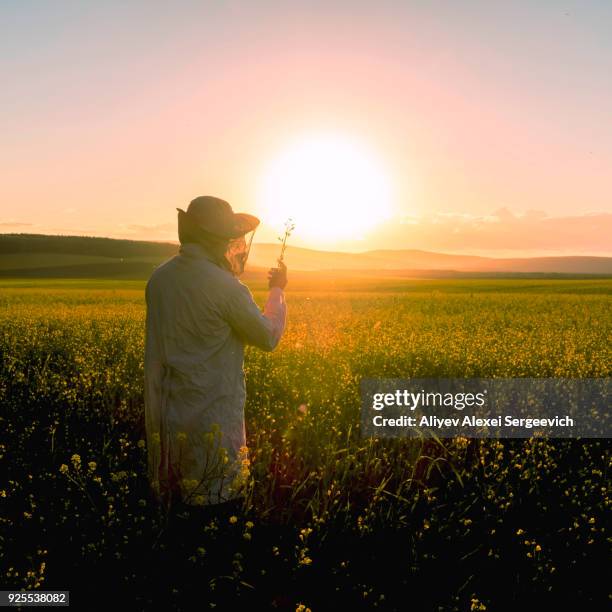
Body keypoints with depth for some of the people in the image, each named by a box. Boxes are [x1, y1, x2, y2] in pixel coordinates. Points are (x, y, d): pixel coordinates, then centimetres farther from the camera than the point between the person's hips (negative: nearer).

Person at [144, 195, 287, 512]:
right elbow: (269, 338, -6)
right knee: (215, 507, 7)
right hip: (211, 419, -7)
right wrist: (277, 290, 9)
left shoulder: (158, 277, 2)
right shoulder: (226, 287, -19)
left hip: (163, 415, 7)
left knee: (168, 503, 18)